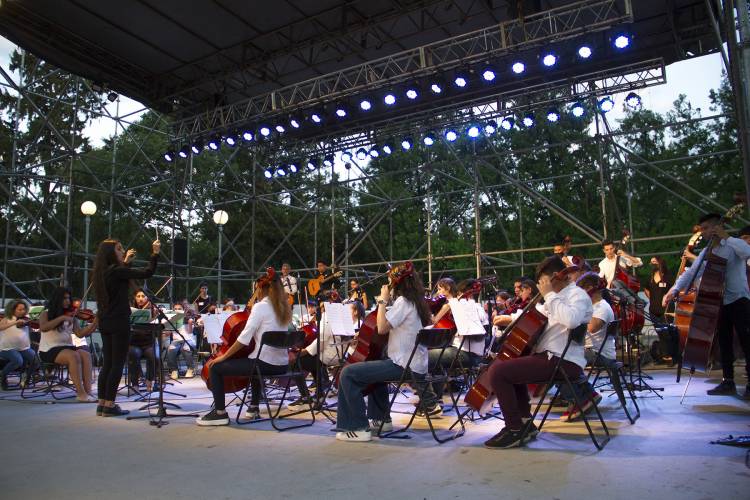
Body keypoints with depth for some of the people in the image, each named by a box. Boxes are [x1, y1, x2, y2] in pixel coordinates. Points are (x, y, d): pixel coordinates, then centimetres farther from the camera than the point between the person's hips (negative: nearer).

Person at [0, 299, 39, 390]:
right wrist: (16, 322, -27)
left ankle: (25, 376, 8)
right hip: (8, 348, -3)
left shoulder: (25, 321, 11)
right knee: (18, 361, -32)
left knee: (36, 359, -22)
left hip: (24, 348, 4)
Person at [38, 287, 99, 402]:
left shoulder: (71, 316, 12)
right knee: (74, 356, -32)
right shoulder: (46, 314, 3)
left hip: (67, 347, 4)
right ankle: (81, 393, -31)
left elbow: (80, 333, -1)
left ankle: (88, 391, -31)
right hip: (49, 350, -4)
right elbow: (43, 328, -19)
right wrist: (61, 318, -23)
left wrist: (95, 323, -14)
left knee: (86, 355, -26)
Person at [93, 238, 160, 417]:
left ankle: (102, 404, 15)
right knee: (117, 364, -2)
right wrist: (155, 253, -9)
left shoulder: (104, 272, 10)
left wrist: (126, 261, 26)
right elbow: (147, 273, -18)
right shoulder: (116, 271, -15)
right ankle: (109, 405, 1)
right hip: (119, 321, -9)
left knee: (107, 363, 12)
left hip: (105, 322, 9)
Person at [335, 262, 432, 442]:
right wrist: (386, 302, 13)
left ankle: (359, 428, -6)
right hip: (417, 364, 10)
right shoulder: (416, 302, 14)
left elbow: (382, 328, -20)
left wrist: (383, 300, -11)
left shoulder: (403, 301, -13)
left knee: (348, 374, -9)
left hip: (404, 366, -10)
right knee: (375, 367, 36)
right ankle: (382, 419, 36)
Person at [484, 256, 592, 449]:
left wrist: (550, 295, -23)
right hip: (549, 356, 11)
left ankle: (515, 431, -9)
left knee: (497, 371, -20)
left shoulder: (578, 294, -10)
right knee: (511, 365, 30)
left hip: (563, 362, -11)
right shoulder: (560, 296, 19)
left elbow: (571, 320, -34)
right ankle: (525, 423, 26)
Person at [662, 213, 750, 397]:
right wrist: (674, 290, -8)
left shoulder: (735, 244, -3)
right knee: (724, 343, 9)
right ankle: (728, 382, 17)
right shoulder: (707, 252, 14)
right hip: (719, 302, 6)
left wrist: (726, 237, -22)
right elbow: (691, 273, 5)